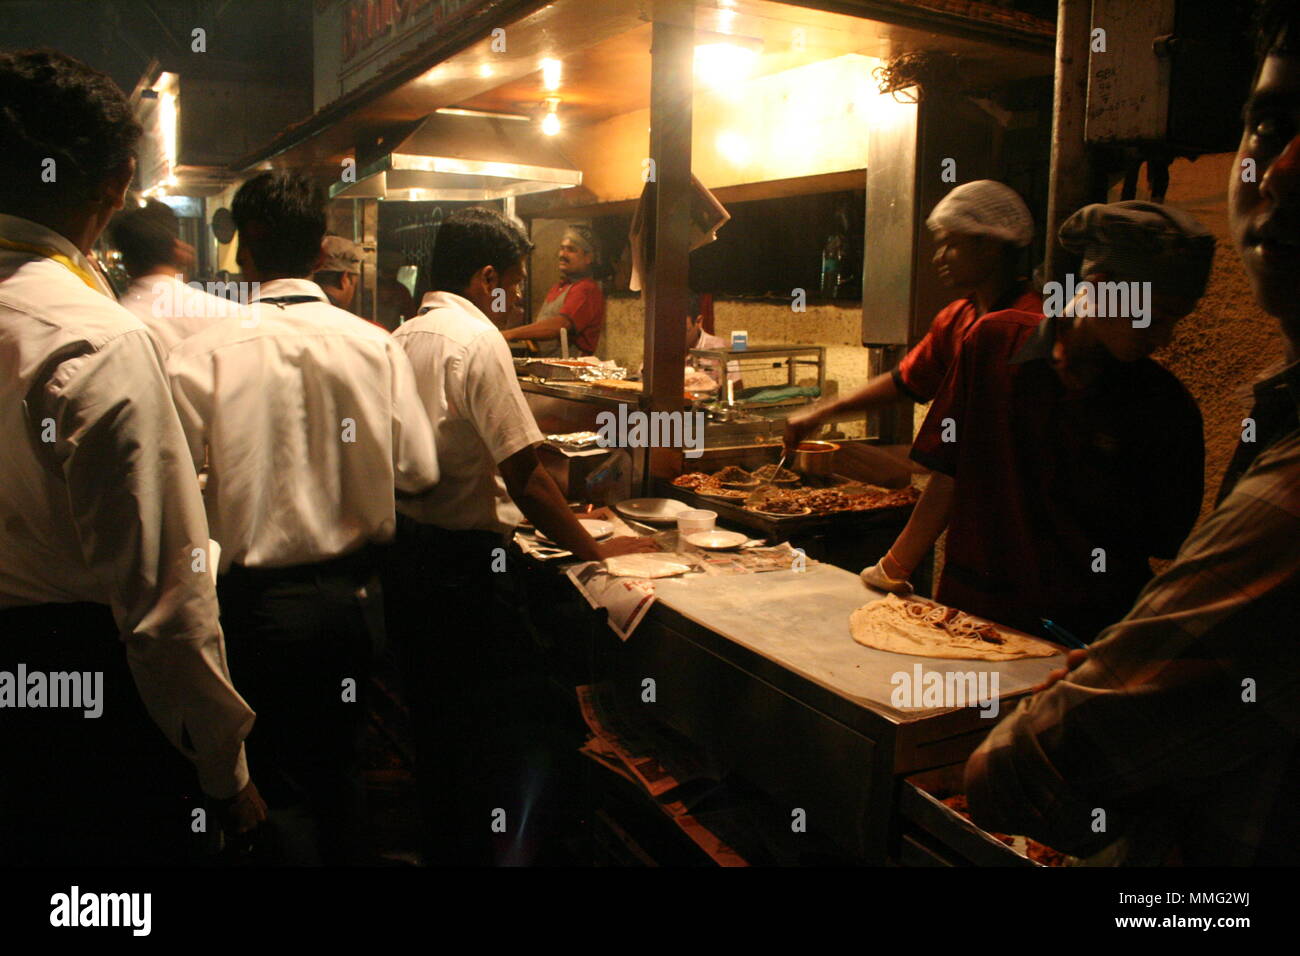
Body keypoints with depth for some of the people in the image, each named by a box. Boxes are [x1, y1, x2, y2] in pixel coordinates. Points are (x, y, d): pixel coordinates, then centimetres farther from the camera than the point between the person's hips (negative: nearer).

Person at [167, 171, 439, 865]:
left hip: (259, 600, -3)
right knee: (341, 766, 23)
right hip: (354, 592, 3)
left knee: (280, 782, 13)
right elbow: (418, 471, -3)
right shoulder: (378, 346, -7)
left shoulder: (203, 353, -14)